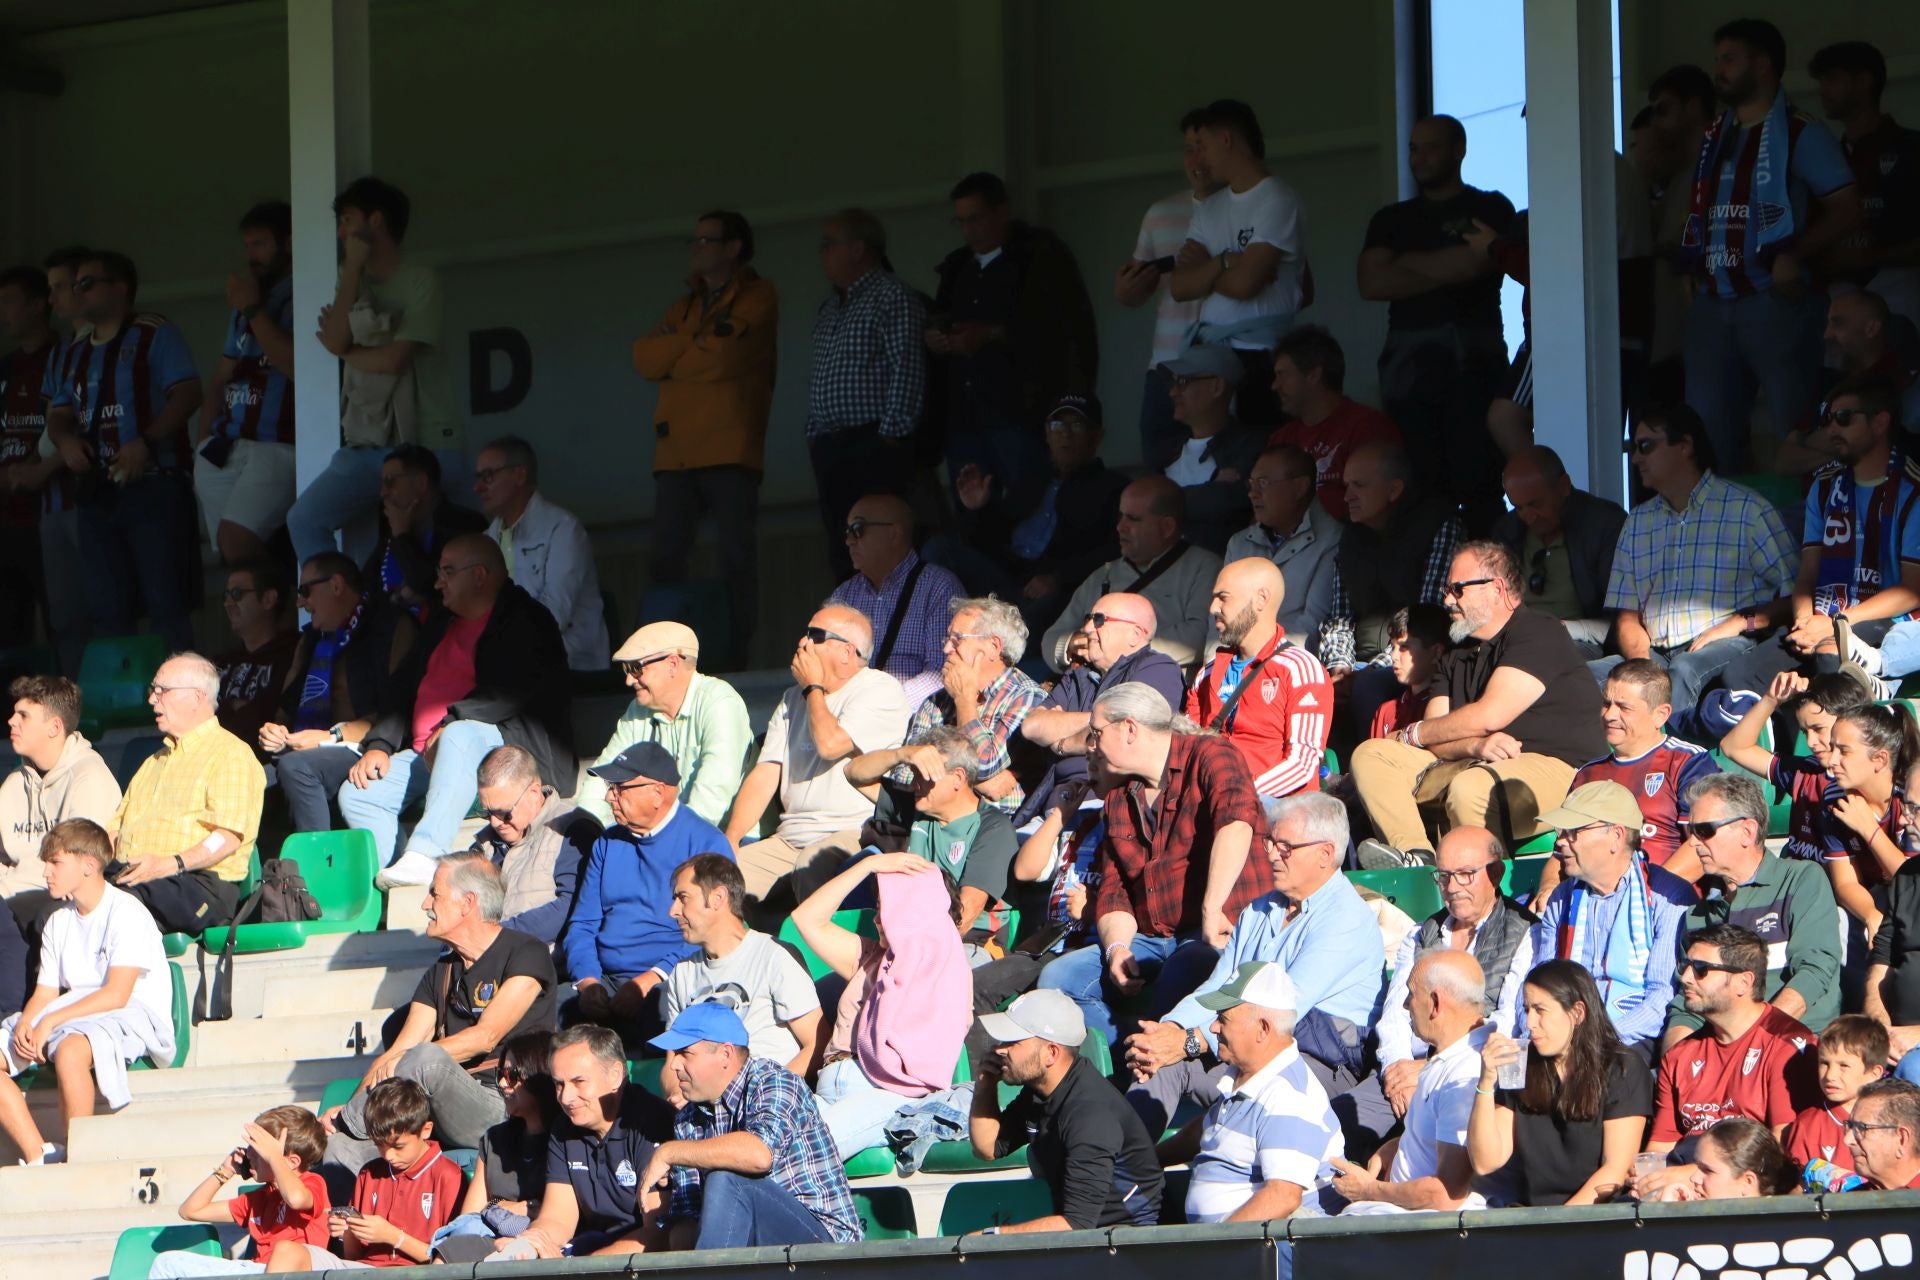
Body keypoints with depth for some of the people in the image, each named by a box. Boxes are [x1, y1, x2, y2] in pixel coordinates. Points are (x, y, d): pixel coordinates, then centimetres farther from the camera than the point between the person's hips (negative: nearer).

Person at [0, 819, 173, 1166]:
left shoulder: (127, 913, -9)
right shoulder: (58, 922, 16)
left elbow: (116, 995, -18)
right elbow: (46, 992, 13)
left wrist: (51, 1021, -22)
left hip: (132, 1016, -8)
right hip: (72, 1014, 8)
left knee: (70, 1049, -41)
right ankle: (37, 1157, -18)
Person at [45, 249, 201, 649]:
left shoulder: (155, 334, -1)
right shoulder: (78, 352, 20)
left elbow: (187, 392, -12)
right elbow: (59, 413, 20)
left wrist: (147, 443, -25)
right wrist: (65, 439, -4)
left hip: (152, 488, -7)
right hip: (97, 493, 7)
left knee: (166, 607, -11)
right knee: (108, 611, 8)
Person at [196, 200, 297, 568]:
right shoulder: (245, 306, 24)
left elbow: (299, 367, -14)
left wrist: (253, 310, -8)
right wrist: (205, 440, 17)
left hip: (276, 447, -7)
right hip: (225, 451, 7)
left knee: (237, 546, -24)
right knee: (230, 553, -5)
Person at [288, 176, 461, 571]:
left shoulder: (420, 282, -7)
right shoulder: (353, 280, 13)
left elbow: (393, 359, -14)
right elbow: (336, 341, -4)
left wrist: (346, 350, 2)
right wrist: (353, 268, -3)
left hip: (422, 445, -5)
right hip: (366, 445, 6)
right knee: (304, 520, -12)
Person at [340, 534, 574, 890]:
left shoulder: (526, 623, -2)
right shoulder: (441, 624, 24)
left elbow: (514, 692, -17)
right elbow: (404, 692, 22)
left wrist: (450, 723, -24)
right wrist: (378, 746, 6)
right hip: (426, 751, 8)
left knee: (459, 735, -40)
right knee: (356, 793, -12)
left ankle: (424, 855, -53)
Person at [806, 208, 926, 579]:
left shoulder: (894, 298, -5)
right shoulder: (827, 309, 22)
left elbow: (907, 370, -12)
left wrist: (891, 434, -16)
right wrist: (814, 437, 15)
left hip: (876, 442, -8)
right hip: (830, 447, 8)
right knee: (842, 559, 3)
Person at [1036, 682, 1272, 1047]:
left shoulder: (1210, 756, -6)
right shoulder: (1120, 797, 19)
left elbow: (1235, 823, -26)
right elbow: (1113, 891, 17)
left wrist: (1211, 910, -36)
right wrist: (1117, 947, -5)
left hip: (1223, 934, -8)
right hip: (1149, 940, 8)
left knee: (1178, 978, -39)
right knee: (1056, 979, -9)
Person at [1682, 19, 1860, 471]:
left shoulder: (1799, 135, -2)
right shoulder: (1714, 138, 18)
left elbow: (1846, 207, -9)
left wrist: (1795, 257, -20)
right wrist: (1693, 271, 7)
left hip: (1774, 300, -7)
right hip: (1713, 306, 7)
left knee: (1796, 431, -6)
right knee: (1709, 432, 6)